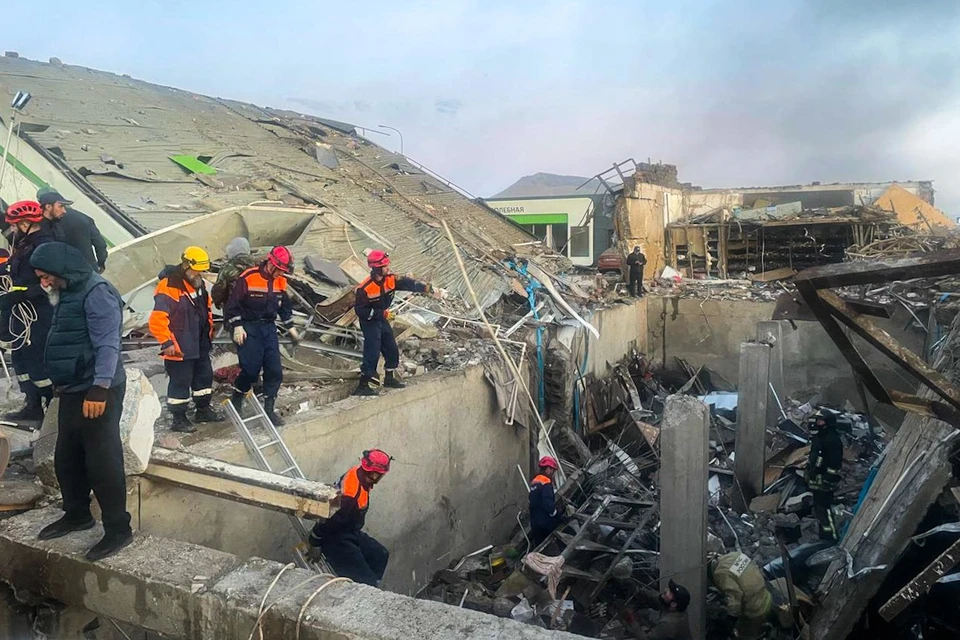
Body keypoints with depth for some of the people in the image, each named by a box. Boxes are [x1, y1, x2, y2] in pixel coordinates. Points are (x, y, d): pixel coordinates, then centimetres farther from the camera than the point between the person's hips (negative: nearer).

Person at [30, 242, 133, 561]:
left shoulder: (97, 292, -16)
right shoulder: (69, 293, 15)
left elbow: (107, 343, -23)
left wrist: (99, 387, -29)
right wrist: (62, 382, 23)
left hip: (96, 392, -10)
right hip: (73, 391, 10)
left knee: (102, 463, -4)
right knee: (66, 459, 18)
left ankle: (118, 529, 6)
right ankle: (77, 514, 35)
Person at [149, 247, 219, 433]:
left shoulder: (199, 284, 7)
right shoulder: (168, 287, -21)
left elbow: (206, 309, 21)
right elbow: (157, 319, -26)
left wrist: (209, 332, 19)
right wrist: (167, 342, -24)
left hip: (200, 344, 9)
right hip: (180, 347, -9)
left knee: (205, 375, 18)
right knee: (180, 382, 1)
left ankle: (203, 410, 34)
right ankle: (179, 419, 14)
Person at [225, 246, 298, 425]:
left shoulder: (280, 282, 4)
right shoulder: (247, 278, -15)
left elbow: (285, 306, 19)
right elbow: (232, 304, -10)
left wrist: (290, 327, 17)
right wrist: (237, 327, -14)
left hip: (269, 328, 6)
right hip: (249, 328, -6)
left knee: (274, 370, -1)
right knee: (251, 369, -10)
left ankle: (269, 409, 9)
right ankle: (236, 402, 16)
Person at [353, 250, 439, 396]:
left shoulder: (390, 279, -8)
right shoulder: (365, 288, -26)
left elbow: (408, 283, -13)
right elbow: (359, 310, -22)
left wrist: (428, 289, -21)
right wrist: (381, 313, -28)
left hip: (383, 321, 7)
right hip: (369, 323, -7)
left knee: (392, 350, 13)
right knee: (372, 353, -10)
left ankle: (390, 378, 32)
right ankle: (362, 386, -2)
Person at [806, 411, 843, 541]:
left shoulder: (833, 440, -19)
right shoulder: (818, 437, 12)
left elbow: (835, 463, -23)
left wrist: (829, 480, -25)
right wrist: (810, 474, 23)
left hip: (825, 481, -10)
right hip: (817, 479, 10)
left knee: (824, 507, -9)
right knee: (818, 506, 17)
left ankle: (831, 535, -4)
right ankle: (824, 532, 29)